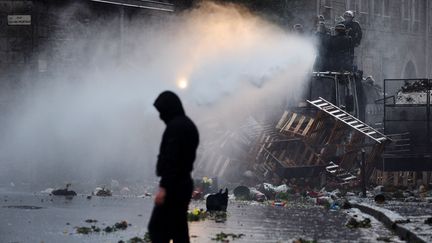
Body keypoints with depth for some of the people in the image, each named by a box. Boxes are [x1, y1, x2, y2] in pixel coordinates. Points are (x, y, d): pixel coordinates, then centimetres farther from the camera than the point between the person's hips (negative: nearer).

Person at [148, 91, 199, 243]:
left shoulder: (175, 126, -15)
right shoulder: (189, 125, 17)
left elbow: (171, 159, -22)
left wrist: (163, 187, -24)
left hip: (173, 186, -10)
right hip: (184, 183, 10)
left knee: (157, 228, -10)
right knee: (179, 229, 10)